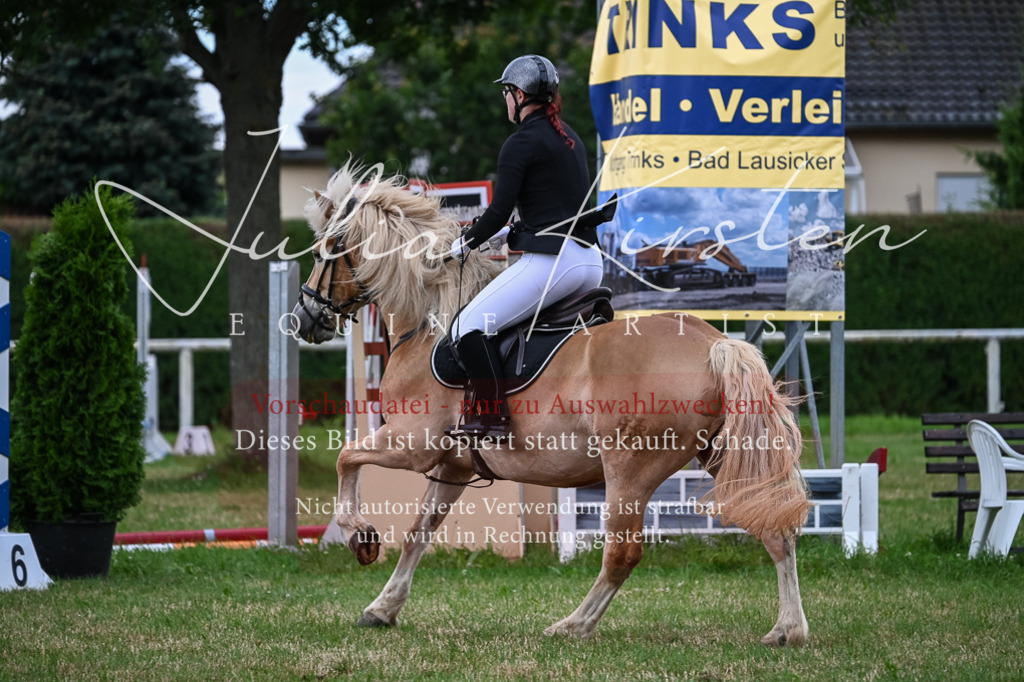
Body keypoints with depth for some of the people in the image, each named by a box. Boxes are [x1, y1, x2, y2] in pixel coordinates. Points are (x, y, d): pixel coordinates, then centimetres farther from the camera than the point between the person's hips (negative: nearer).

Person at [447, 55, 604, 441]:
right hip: (590, 262, 9)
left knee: (470, 325, -7)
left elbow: (498, 212, -10)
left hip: (550, 260, -9)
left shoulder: (521, 143, -8)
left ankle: (492, 417, -14)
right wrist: (511, 233, 32)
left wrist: (466, 244, 7)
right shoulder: (570, 139, 18)